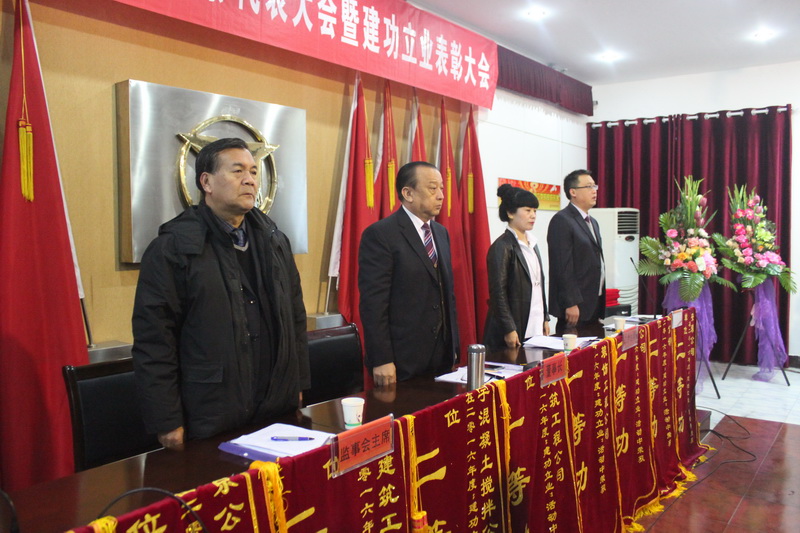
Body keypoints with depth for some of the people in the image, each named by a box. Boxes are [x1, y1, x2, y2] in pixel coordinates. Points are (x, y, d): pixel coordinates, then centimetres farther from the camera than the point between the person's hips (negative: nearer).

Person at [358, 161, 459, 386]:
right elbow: (373, 303, -16)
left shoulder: (441, 233, 12)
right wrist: (381, 361, -18)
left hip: (442, 357, 7)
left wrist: (454, 346, 14)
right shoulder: (380, 234, -12)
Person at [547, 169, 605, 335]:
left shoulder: (593, 222, 19)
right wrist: (571, 303, -21)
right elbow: (563, 267, -17)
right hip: (575, 307, -9)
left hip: (595, 306, 9)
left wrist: (601, 303, 18)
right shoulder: (561, 221, -11)